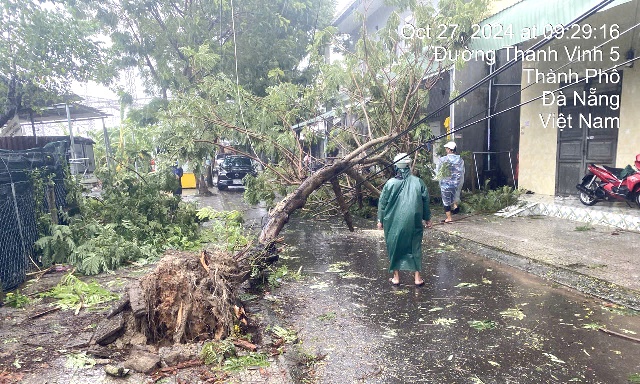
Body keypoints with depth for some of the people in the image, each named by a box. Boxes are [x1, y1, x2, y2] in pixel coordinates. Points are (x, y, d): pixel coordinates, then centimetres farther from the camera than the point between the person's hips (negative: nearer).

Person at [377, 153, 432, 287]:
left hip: (394, 223, -1)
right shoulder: (418, 182, -4)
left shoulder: (390, 183, -8)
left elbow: (382, 203, -2)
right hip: (413, 222, 1)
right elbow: (426, 201, 4)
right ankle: (417, 277, 18)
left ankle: (396, 277, 19)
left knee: (394, 247, 12)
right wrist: (427, 218, 17)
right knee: (415, 247, 13)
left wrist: (380, 220, 10)